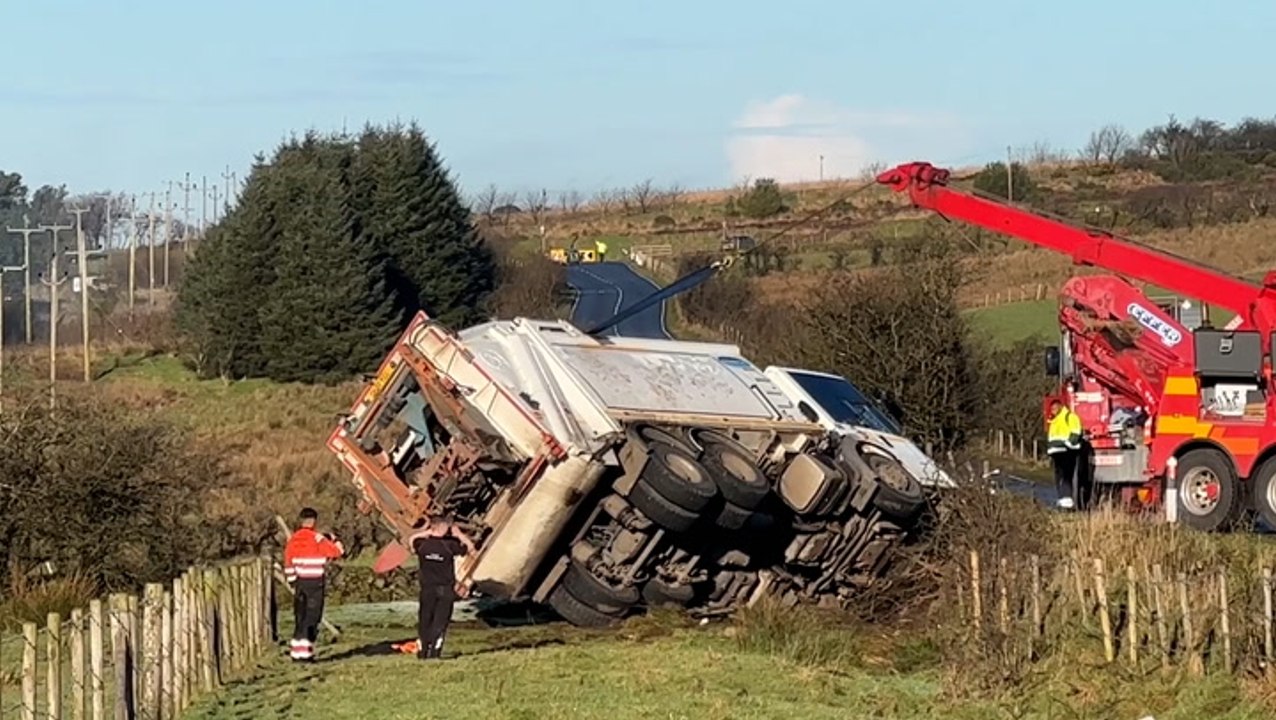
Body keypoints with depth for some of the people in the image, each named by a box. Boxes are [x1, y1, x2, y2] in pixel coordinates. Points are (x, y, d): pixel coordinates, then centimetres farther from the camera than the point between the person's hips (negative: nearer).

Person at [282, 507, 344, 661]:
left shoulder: (293, 540, 4)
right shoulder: (318, 539, -11)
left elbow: (288, 563, 9)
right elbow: (338, 551, -5)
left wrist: (292, 582, 19)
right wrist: (334, 540, 13)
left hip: (300, 582, 5)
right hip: (315, 582, -5)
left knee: (300, 616, 14)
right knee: (312, 617, 0)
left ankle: (296, 651, 14)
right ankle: (305, 650, -6)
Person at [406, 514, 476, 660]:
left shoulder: (422, 544, -7)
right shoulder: (449, 545, -14)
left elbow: (411, 540, 16)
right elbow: (470, 547, -2)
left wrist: (425, 532, 9)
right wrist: (459, 534, 3)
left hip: (427, 589, 3)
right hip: (445, 589, -3)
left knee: (424, 620, 12)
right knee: (440, 622, 2)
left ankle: (422, 651, 14)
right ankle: (434, 652, -3)